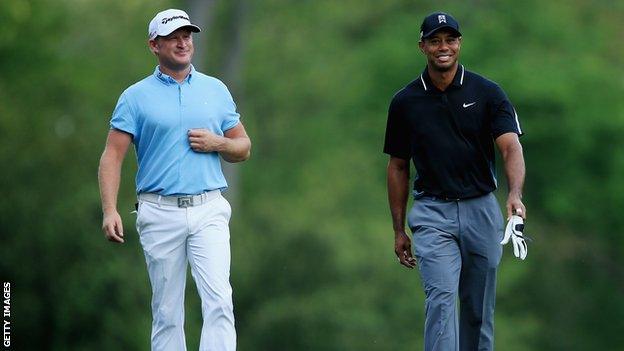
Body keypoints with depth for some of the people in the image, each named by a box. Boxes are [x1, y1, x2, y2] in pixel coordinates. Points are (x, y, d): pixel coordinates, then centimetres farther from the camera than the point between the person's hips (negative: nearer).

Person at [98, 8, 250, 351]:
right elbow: (112, 156, -2)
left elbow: (243, 148, 18)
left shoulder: (216, 90, 12)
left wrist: (217, 143, -5)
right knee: (167, 310, 4)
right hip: (160, 214, -1)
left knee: (219, 300, -14)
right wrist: (110, 210, -14)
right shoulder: (135, 97, 3)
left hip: (208, 210, 1)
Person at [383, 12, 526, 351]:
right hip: (433, 212, -1)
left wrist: (515, 193, -34)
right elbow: (398, 167, 9)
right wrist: (398, 230, 8)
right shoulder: (405, 102, 1)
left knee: (478, 309, 9)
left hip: (481, 209, 1)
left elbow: (511, 146, -14)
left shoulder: (487, 92, -3)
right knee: (441, 298, -17)